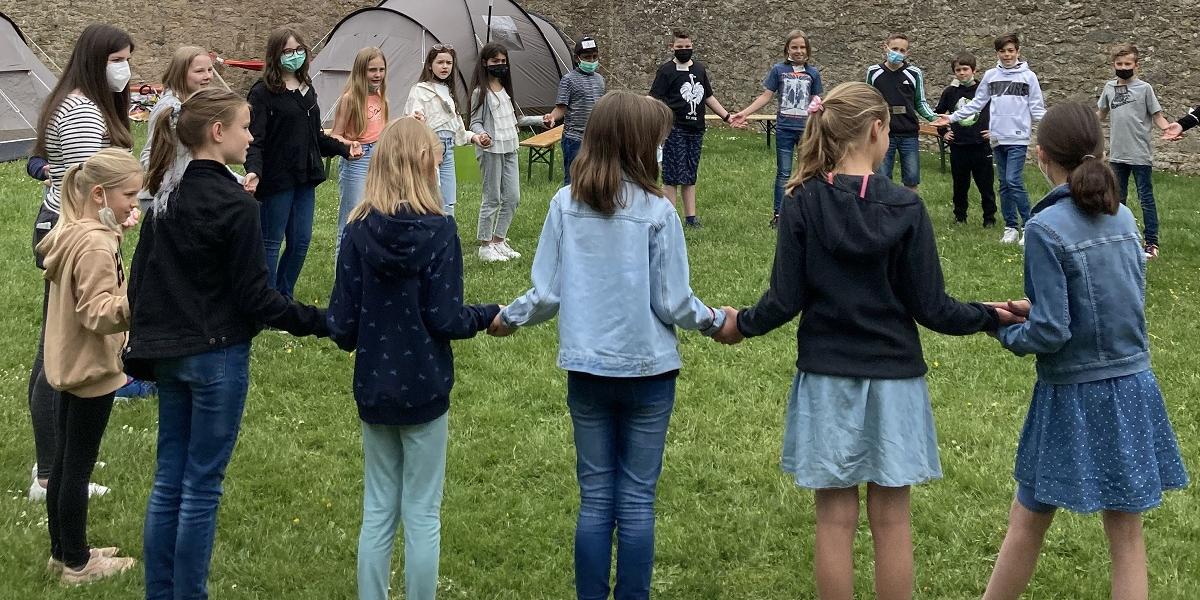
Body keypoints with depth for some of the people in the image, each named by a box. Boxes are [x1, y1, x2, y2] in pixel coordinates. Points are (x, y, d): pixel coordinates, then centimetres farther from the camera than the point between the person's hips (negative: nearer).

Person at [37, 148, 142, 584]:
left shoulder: (72, 232, 5)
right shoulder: (96, 246, -23)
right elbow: (96, 313, -28)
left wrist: (115, 230, 22)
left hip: (68, 364, 9)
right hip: (91, 370, -9)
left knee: (64, 463, 17)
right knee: (78, 468, 2)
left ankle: (63, 551, 30)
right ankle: (77, 564, 14)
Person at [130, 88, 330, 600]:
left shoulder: (166, 199, 6)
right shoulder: (235, 206, -16)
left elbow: (140, 279, 11)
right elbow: (255, 297, -16)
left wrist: (144, 345, 20)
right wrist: (322, 322, -10)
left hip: (168, 354, 7)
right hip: (216, 357, -7)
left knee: (168, 481, 14)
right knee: (201, 488, 2)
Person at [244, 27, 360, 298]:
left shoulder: (307, 90, 13)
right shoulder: (263, 92, -11)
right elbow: (255, 139, -17)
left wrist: (344, 149, 22)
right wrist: (253, 171, -32)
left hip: (305, 178, 7)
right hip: (276, 180, -7)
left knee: (301, 241, 10)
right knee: (271, 243, 2)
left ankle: (284, 298, 25)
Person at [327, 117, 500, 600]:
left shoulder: (359, 230, -6)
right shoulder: (438, 230, -14)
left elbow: (342, 323, -5)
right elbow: (445, 320, -15)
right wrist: (488, 316, 3)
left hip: (373, 389, 3)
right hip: (423, 390, -3)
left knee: (378, 510, 15)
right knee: (422, 514, 8)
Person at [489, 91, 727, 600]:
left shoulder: (565, 205, -5)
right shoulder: (656, 211, -12)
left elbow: (547, 294, -3)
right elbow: (672, 302, -9)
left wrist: (509, 317, 16)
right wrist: (713, 321, 10)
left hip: (586, 370, 3)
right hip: (647, 370, -2)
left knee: (595, 499, 12)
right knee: (637, 501, 7)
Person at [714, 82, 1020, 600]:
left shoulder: (802, 204, -8)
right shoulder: (905, 207, -10)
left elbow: (785, 301, -8)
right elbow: (930, 307, -9)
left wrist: (742, 324, 11)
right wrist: (990, 318, 7)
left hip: (827, 378, 1)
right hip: (892, 378, -1)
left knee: (835, 518, 8)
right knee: (890, 519, 9)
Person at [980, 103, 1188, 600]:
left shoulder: (1046, 228, -17)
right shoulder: (1123, 217, 3)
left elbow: (1050, 333, -18)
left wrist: (1003, 331, 1)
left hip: (1076, 396, -5)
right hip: (1134, 390, 5)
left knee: (1027, 522, 12)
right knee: (1126, 535, 9)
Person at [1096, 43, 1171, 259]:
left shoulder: (1144, 88, -4)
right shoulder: (1109, 87, 8)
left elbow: (1156, 115, -4)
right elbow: (1101, 113, 21)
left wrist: (1167, 127, -22)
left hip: (1140, 155, -5)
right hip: (1117, 154, 5)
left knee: (1146, 199, -1)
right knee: (1117, 199, 14)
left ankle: (1151, 242, 4)